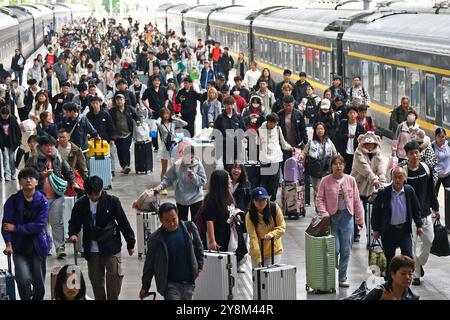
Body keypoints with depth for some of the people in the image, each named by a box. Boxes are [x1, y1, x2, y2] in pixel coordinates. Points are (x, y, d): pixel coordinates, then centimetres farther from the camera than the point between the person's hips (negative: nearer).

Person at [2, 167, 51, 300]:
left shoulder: (42, 201, -6)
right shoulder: (13, 201, -4)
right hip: (19, 248, -1)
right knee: (23, 279, -17)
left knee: (39, 283, 6)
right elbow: (6, 223, -9)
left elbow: (39, 224, -14)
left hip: (37, 246, 1)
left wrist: (16, 228, -15)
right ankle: (26, 298, 8)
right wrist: (8, 243, -23)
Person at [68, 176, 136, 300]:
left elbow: (123, 223, -1)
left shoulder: (112, 201, -7)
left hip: (111, 247, -2)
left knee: (115, 275, -9)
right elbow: (74, 222, 13)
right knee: (96, 279, 8)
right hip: (92, 250, 2)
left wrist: (130, 243, 3)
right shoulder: (81, 204, -1)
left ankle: (113, 298, 6)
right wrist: (73, 233, -9)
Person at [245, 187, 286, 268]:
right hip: (257, 252, -1)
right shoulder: (249, 216, -15)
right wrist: (258, 258, -29)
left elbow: (282, 227, -6)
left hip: (274, 250, 1)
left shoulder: (274, 208, -11)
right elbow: (253, 238, -20)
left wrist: (271, 234, -28)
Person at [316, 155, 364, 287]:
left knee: (346, 250, 5)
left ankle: (342, 278, 15)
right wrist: (324, 215, -15)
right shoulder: (325, 181, -1)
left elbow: (356, 201, 7)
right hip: (332, 217, -2)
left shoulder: (350, 180, 5)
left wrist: (360, 219, 7)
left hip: (347, 217, 2)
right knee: (335, 249, -9)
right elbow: (320, 199, -2)